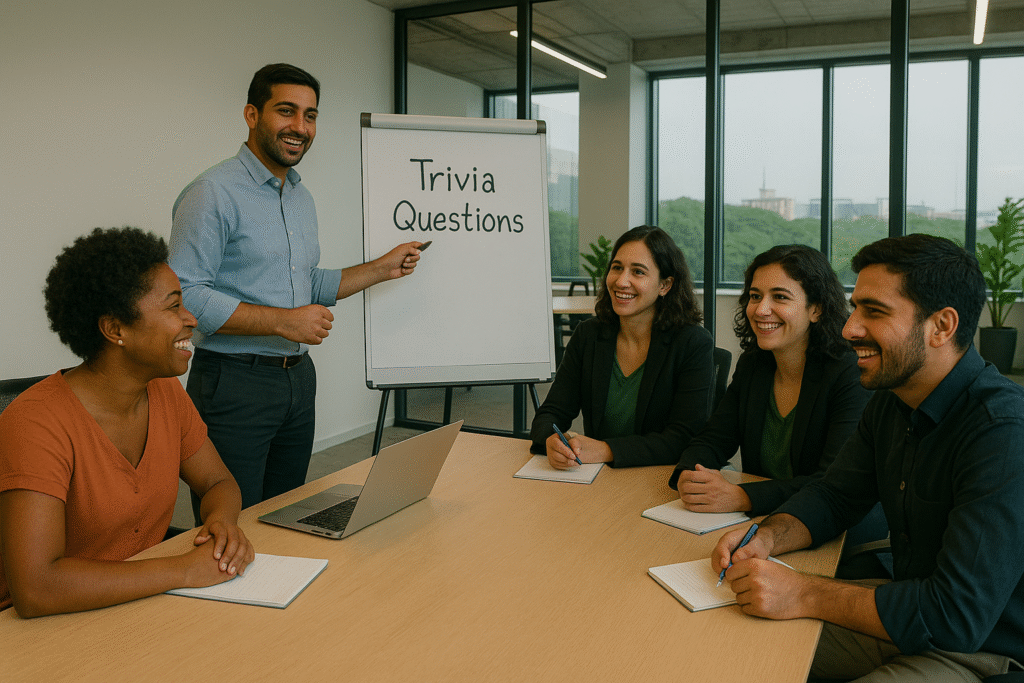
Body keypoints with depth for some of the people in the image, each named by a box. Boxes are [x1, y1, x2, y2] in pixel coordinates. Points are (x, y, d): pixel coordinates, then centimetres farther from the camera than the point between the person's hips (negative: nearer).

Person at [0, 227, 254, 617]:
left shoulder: (166, 393, 0)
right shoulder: (37, 422, -22)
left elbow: (217, 482, 12)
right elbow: (34, 589, -31)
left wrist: (223, 523, -12)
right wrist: (184, 570, -27)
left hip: (145, 604, 6)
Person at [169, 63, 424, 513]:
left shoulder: (302, 198, 16)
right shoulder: (213, 193, -12)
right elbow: (185, 295, -19)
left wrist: (381, 269, 16)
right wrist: (283, 321, -22)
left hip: (298, 377, 8)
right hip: (234, 380, -8)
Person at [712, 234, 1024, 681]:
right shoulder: (891, 402, 0)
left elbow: (958, 616, -32)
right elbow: (833, 497, 10)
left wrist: (802, 594, -30)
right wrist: (766, 539, -10)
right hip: (909, 619, 8)